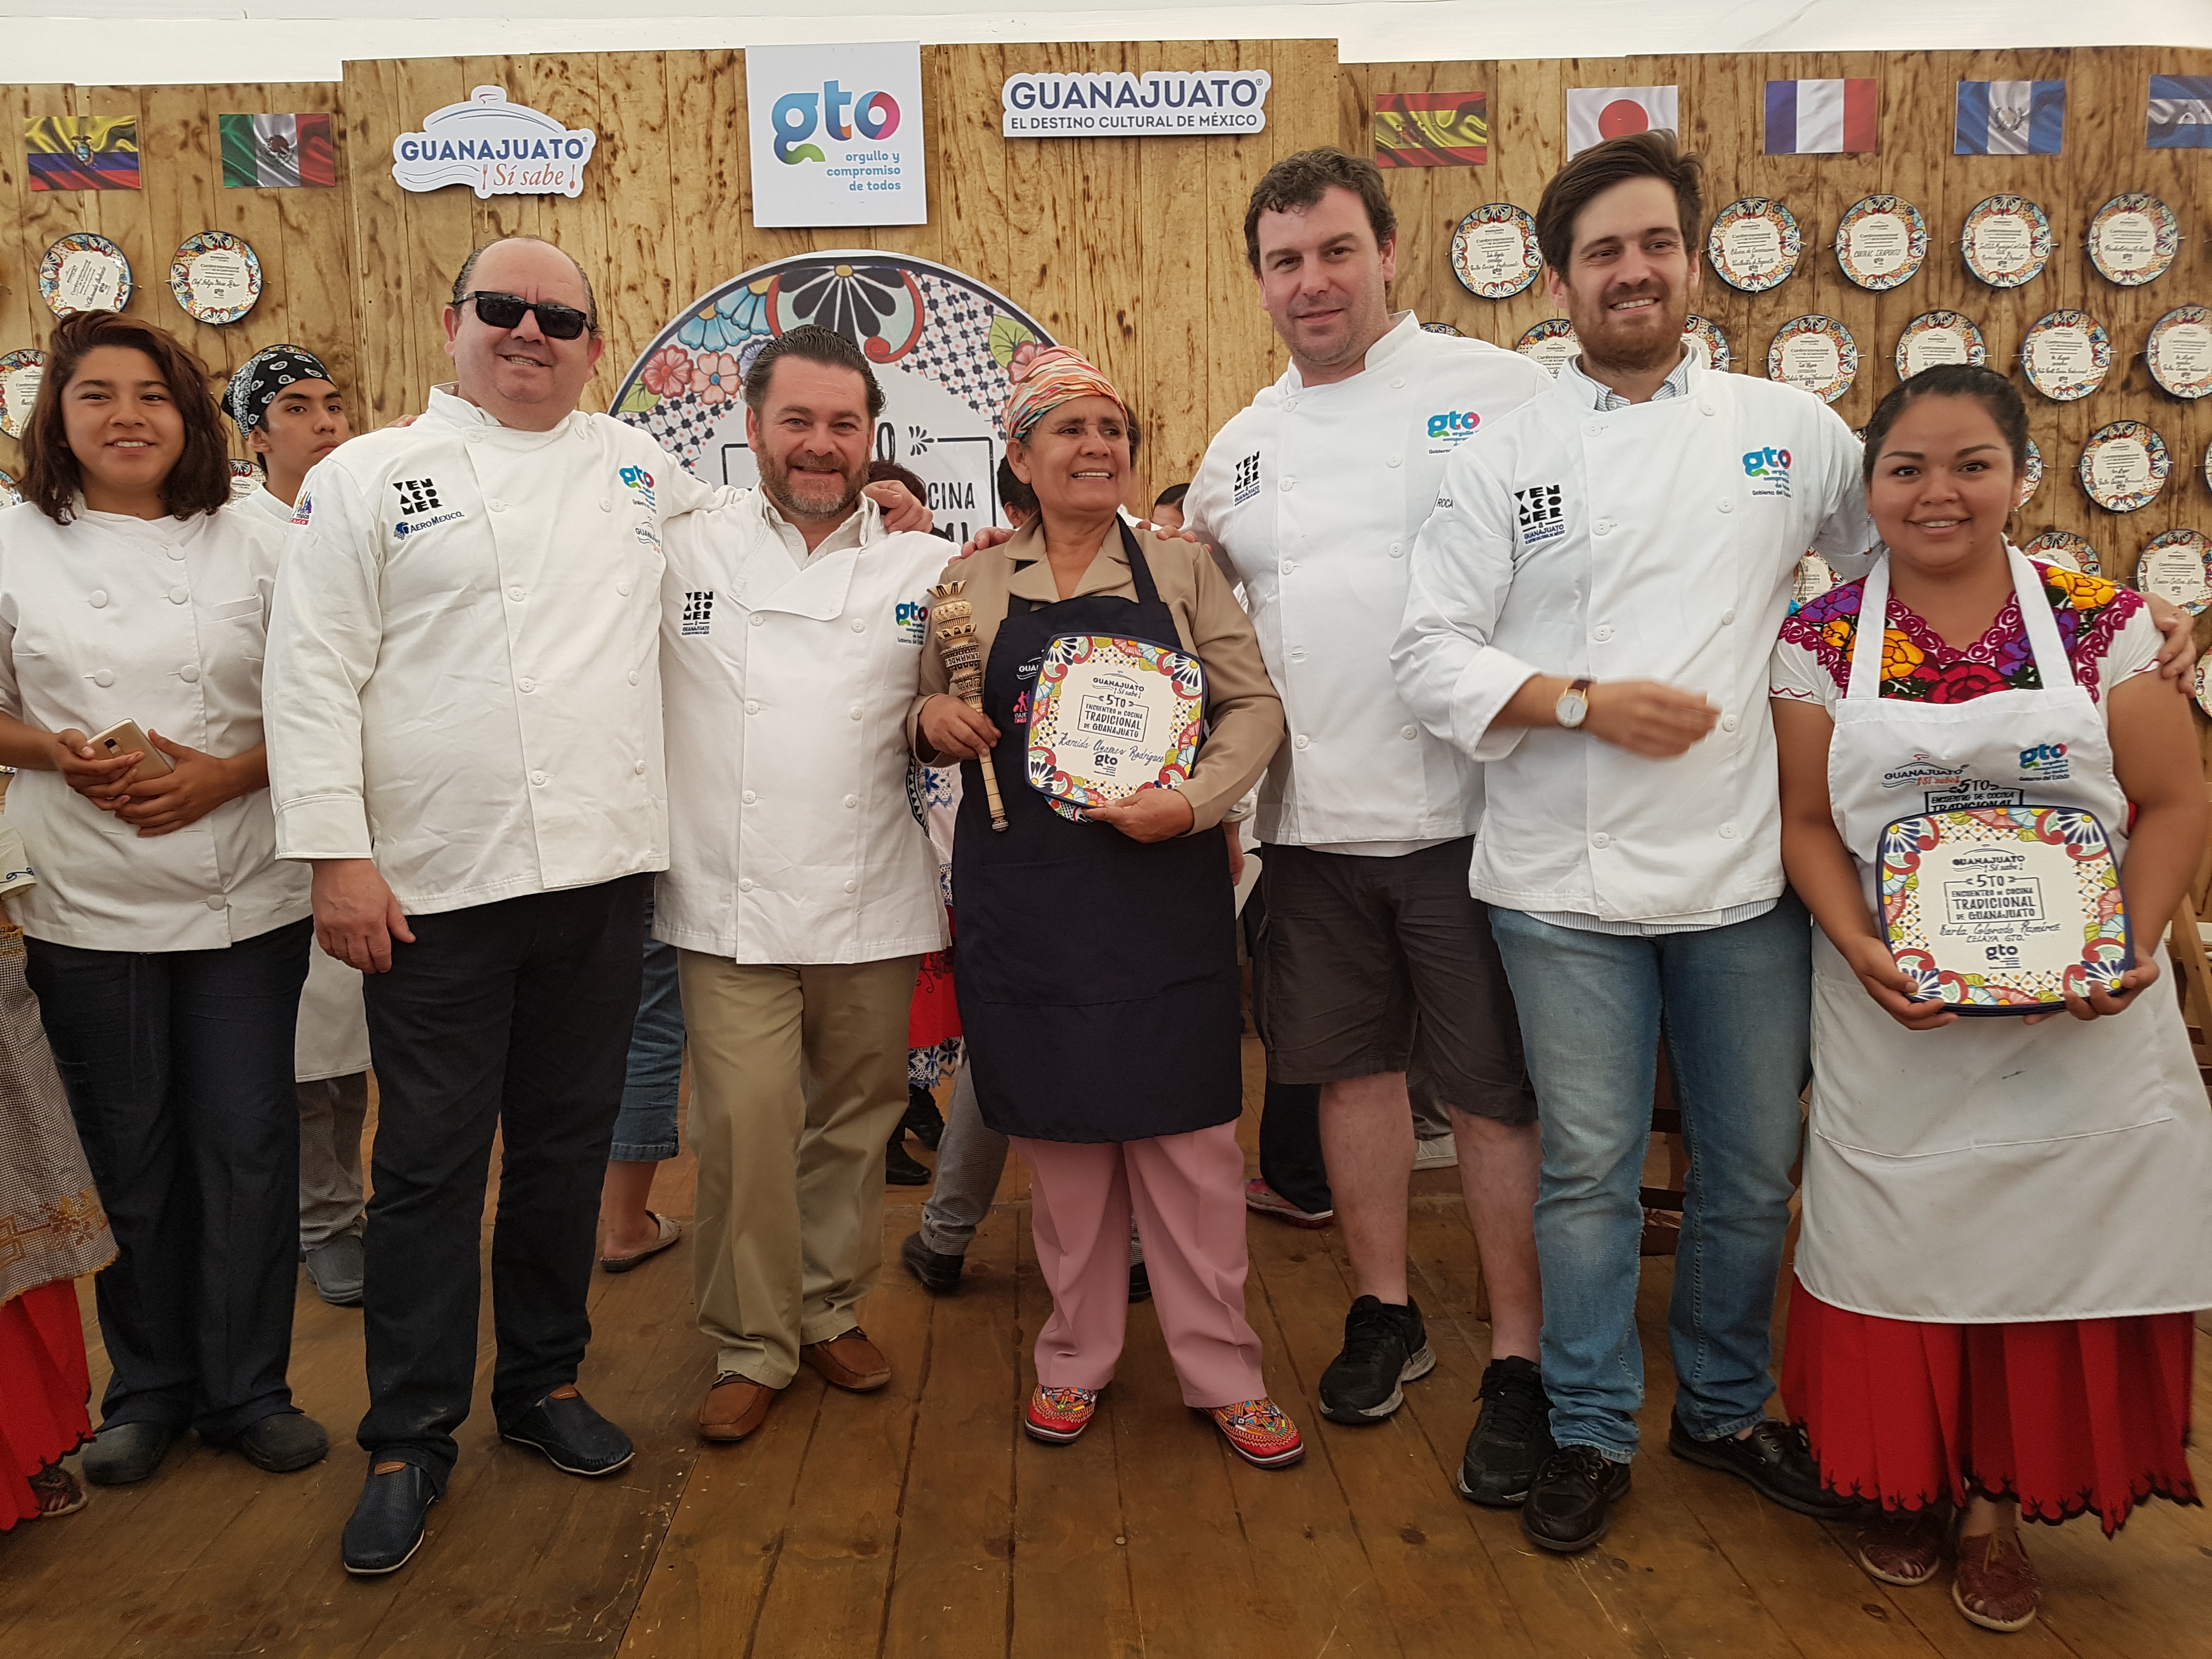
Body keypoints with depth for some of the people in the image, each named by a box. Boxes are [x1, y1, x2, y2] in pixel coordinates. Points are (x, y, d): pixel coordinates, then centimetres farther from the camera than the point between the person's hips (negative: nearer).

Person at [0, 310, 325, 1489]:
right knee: (127, 1153, 8)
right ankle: (149, 1388, 27)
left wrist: (228, 773, -13)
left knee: (248, 1142, 4)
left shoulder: (256, 549, 4)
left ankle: (247, 1388, 20)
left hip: (246, 896, 0)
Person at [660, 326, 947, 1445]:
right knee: (746, 1127, -4)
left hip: (874, 901, 2)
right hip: (731, 902, -1)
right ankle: (753, 1344, 14)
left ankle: (830, 1309, 31)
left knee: (856, 1119, 12)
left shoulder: (925, 569, 7)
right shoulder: (684, 553, 4)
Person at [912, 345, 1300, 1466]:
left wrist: (1194, 801, -14)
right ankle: (1077, 1355, 25)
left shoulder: (1181, 570, 5)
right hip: (1025, 897, 1)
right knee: (1060, 1129, 8)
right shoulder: (972, 583, 8)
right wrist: (933, 721, -7)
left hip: (1166, 886, -1)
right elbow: (927, 713, 16)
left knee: (1188, 1129, 2)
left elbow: (1257, 704, 2)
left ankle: (1221, 1371, 16)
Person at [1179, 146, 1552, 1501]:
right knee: (1353, 1068, 14)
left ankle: (1520, 1362, 18)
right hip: (1314, 818, 5)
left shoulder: (1498, 390, -2)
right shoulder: (1243, 446, 14)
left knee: (1496, 1087, 3)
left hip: (1467, 808, -4)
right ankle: (1387, 1311, 33)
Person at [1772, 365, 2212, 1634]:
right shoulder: (1824, 638, -1)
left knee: (2057, 1252, 7)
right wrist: (1859, 946, -15)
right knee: (1900, 1250, 8)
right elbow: (1809, 819, 0)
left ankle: (2000, 1503, 28)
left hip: (2080, 1029, 1)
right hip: (1897, 1023, 0)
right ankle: (1910, 1485, 31)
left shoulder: (2101, 622, -1)